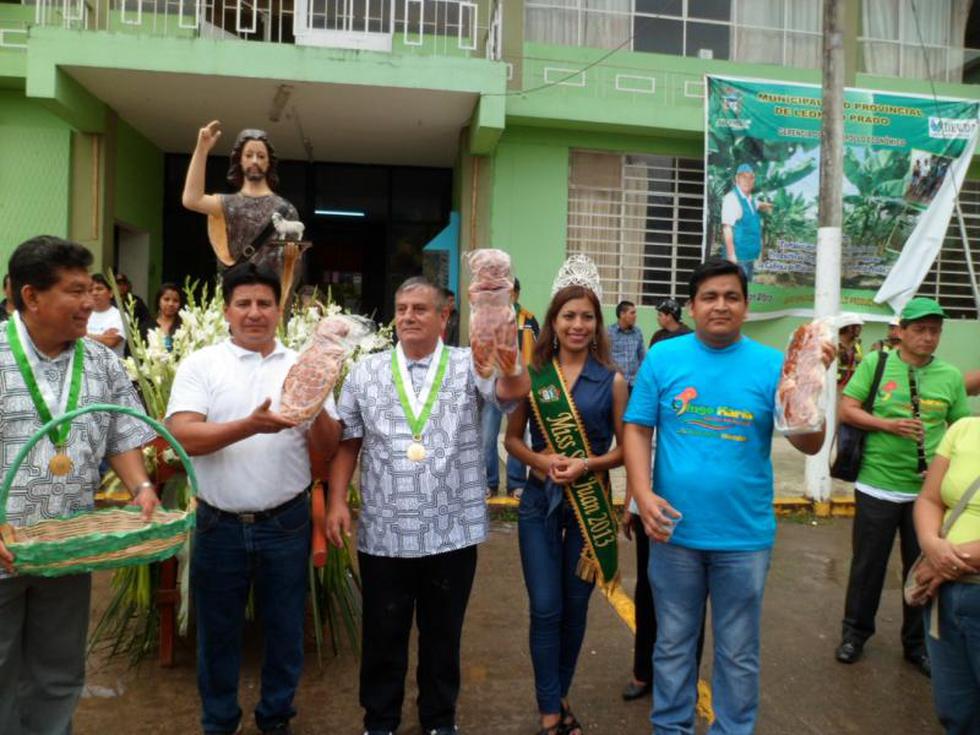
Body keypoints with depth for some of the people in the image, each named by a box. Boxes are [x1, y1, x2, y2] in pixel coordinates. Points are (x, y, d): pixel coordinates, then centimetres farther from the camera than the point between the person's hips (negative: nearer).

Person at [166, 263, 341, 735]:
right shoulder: (200, 365, -2)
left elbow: (328, 447, 0)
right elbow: (183, 437, -14)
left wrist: (318, 411, -20)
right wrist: (250, 425, -28)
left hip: (286, 524, 1)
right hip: (220, 525, -1)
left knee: (285, 629, 14)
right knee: (217, 631, 15)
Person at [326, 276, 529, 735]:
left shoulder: (470, 365, -1)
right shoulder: (365, 373, 5)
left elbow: (514, 391, -19)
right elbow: (346, 442, 7)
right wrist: (336, 501, -2)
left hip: (453, 532, -1)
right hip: (383, 534, 1)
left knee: (443, 633, 16)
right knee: (383, 635, 15)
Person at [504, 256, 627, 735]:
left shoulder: (611, 380, -4)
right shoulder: (532, 375, -2)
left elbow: (625, 447, 0)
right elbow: (512, 439, 5)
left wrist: (587, 464, -17)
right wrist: (539, 459, -15)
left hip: (590, 503, 0)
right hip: (540, 502, 0)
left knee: (575, 608, 13)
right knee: (545, 610, 1)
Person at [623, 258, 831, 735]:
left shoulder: (771, 364, -4)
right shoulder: (663, 357, -3)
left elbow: (809, 444, -8)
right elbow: (637, 430, -2)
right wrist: (643, 494, -14)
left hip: (745, 536, 0)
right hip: (674, 530, 0)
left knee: (738, 652, 16)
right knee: (673, 644, 16)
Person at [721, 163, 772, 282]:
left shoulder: (750, 199, 11)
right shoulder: (731, 198, -14)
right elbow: (727, 228, -21)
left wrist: (764, 205, 22)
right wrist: (731, 255, -24)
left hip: (750, 255, 9)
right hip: (738, 256, -9)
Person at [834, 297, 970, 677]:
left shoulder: (951, 376, 3)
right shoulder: (876, 363, -3)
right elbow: (846, 410, -5)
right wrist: (889, 425, -19)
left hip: (928, 490, 2)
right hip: (877, 486, -2)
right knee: (868, 564, 10)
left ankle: (918, 644, 31)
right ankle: (855, 633, 29)